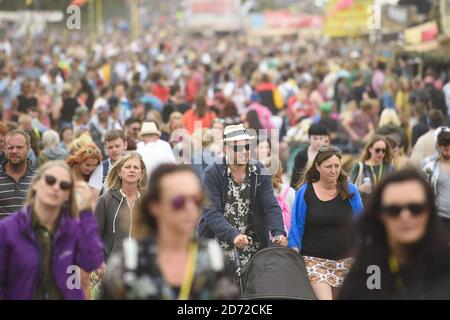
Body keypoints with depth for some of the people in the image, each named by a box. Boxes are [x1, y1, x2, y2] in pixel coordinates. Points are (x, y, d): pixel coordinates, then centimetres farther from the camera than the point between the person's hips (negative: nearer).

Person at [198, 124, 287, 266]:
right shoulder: (212, 173, -9)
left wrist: (279, 233, -24)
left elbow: (271, 207, -5)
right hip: (219, 246, -2)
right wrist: (233, 235, -32)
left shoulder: (259, 173, 1)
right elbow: (211, 212, -17)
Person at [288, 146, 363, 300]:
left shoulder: (350, 191, 4)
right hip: (314, 259, -2)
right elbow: (296, 229, 3)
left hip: (345, 260, 2)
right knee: (323, 297, -20)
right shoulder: (304, 193, 1)